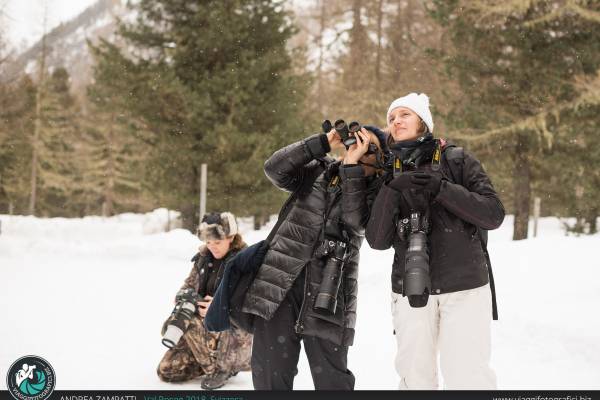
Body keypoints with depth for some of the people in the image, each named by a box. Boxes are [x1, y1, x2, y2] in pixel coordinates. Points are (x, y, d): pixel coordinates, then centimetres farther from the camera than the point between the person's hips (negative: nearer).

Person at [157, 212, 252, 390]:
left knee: (191, 323, -33)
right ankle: (218, 361, 13)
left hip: (235, 333, -7)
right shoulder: (204, 257, 5)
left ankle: (220, 368, -11)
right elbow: (189, 284, 16)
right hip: (205, 328, 7)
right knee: (166, 370, -3)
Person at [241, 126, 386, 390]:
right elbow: (275, 169, -4)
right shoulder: (318, 171, 11)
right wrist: (323, 143, -8)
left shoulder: (372, 192, 7)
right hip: (281, 282, 1)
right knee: (269, 371, 2)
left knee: (332, 377, -2)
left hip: (328, 292, -1)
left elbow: (355, 221, -12)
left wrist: (352, 166, -14)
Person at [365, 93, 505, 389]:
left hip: (465, 290, -2)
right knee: (415, 378, 3)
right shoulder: (390, 176, 11)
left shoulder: (458, 162, 4)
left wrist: (442, 190, -16)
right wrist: (392, 190, -13)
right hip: (411, 292, 3)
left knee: (468, 378, -11)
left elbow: (494, 215, -5)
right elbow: (377, 240, 1)